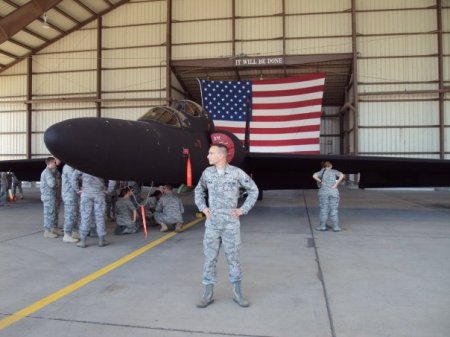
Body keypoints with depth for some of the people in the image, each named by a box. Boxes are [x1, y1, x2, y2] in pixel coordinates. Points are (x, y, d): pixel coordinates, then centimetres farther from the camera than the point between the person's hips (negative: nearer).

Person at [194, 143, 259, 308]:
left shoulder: (237, 172, -8)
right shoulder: (207, 172, 2)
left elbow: (254, 190, 3)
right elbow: (198, 190, 20)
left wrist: (243, 209, -3)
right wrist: (202, 207, 6)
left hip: (231, 224, -2)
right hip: (212, 224, 3)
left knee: (233, 258, 7)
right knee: (209, 258, 6)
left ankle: (237, 293, 22)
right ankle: (207, 294, 19)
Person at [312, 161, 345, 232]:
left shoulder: (321, 172, 11)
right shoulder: (334, 172, 13)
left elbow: (314, 176, -8)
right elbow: (342, 175, -5)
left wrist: (320, 182, -1)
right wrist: (336, 184, -5)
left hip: (323, 191, 0)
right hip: (334, 192, 1)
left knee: (324, 209, 3)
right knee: (334, 210, 3)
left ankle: (322, 226, 4)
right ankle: (335, 227, 4)